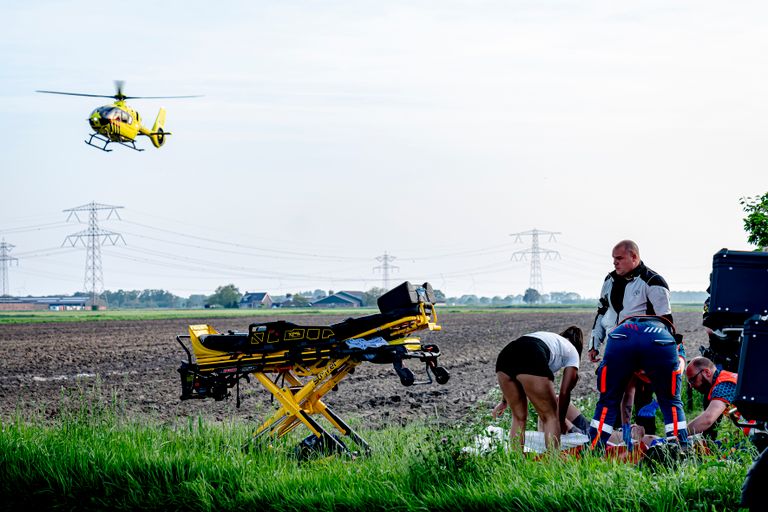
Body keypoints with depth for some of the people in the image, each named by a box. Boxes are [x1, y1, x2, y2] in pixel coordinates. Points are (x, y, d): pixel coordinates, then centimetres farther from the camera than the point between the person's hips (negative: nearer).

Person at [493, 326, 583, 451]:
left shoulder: (548, 337, 42)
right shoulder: (573, 352, 28)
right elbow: (564, 392, 22)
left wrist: (504, 401, 43)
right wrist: (561, 421, 35)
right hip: (531, 360, -6)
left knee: (519, 416, 20)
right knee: (550, 416, 9)